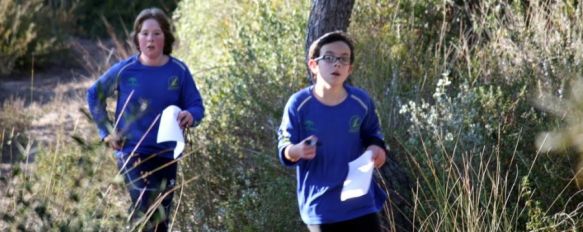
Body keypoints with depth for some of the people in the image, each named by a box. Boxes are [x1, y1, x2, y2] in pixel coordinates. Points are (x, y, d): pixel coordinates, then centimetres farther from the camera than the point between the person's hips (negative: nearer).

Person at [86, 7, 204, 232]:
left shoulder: (179, 71, -4)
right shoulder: (125, 70, -7)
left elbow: (197, 106, 0)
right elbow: (94, 94, 7)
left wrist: (190, 116, -24)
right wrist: (107, 131, 0)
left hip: (166, 154, 3)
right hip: (132, 152, -3)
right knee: (145, 212, -20)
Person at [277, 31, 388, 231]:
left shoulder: (361, 101, -5)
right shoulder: (299, 104, -12)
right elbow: (284, 147, -6)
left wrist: (376, 147, -9)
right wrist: (297, 150, -30)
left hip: (361, 203, 2)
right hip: (321, 207, -2)